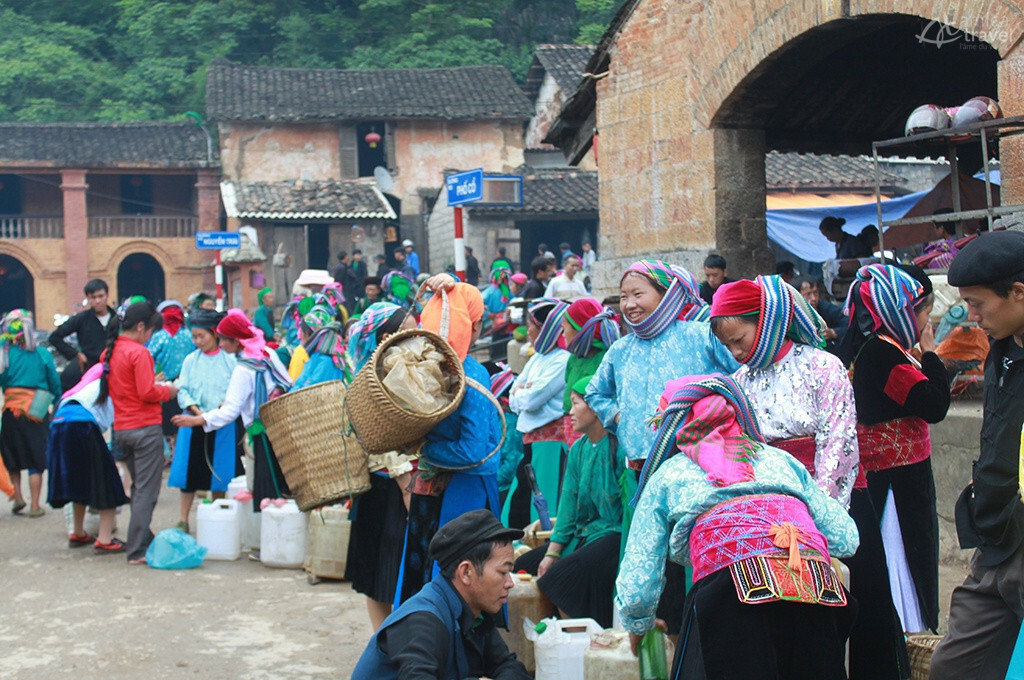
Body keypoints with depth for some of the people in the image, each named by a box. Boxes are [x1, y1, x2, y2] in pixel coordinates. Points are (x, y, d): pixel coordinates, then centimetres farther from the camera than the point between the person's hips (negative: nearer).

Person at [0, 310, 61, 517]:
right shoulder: (42, 353, -3)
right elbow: (55, 384, 3)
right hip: (38, 412, 1)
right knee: (36, 460, 7)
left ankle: (17, 496, 11)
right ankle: (35, 506, 7)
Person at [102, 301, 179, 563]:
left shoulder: (110, 352, 8)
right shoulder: (139, 353, -16)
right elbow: (147, 393, -21)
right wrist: (168, 390, -2)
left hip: (121, 428, 8)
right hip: (145, 427, -8)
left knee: (138, 487, 20)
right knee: (147, 491, -3)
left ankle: (144, 540, 27)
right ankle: (137, 551, -4)